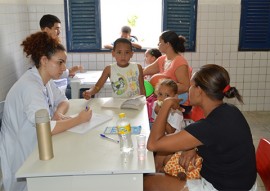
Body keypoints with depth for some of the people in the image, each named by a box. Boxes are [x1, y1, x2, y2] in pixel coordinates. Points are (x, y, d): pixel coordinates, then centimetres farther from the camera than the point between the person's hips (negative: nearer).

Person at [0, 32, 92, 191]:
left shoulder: (45, 79, 1)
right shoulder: (30, 86, -28)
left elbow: (64, 101, 10)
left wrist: (58, 113, -13)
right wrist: (79, 119, -24)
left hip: (35, 147, 8)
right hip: (21, 156, -8)